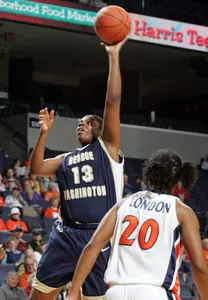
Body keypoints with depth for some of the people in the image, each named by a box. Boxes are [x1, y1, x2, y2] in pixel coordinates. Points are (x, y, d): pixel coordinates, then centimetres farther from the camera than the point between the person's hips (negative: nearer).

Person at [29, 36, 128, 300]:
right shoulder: (66, 160, 21)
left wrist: (114, 56, -6)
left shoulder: (107, 147, 7)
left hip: (100, 236, -4)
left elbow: (113, 101, -1)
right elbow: (36, 169, 5)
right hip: (66, 235, 4)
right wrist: (44, 133, -3)